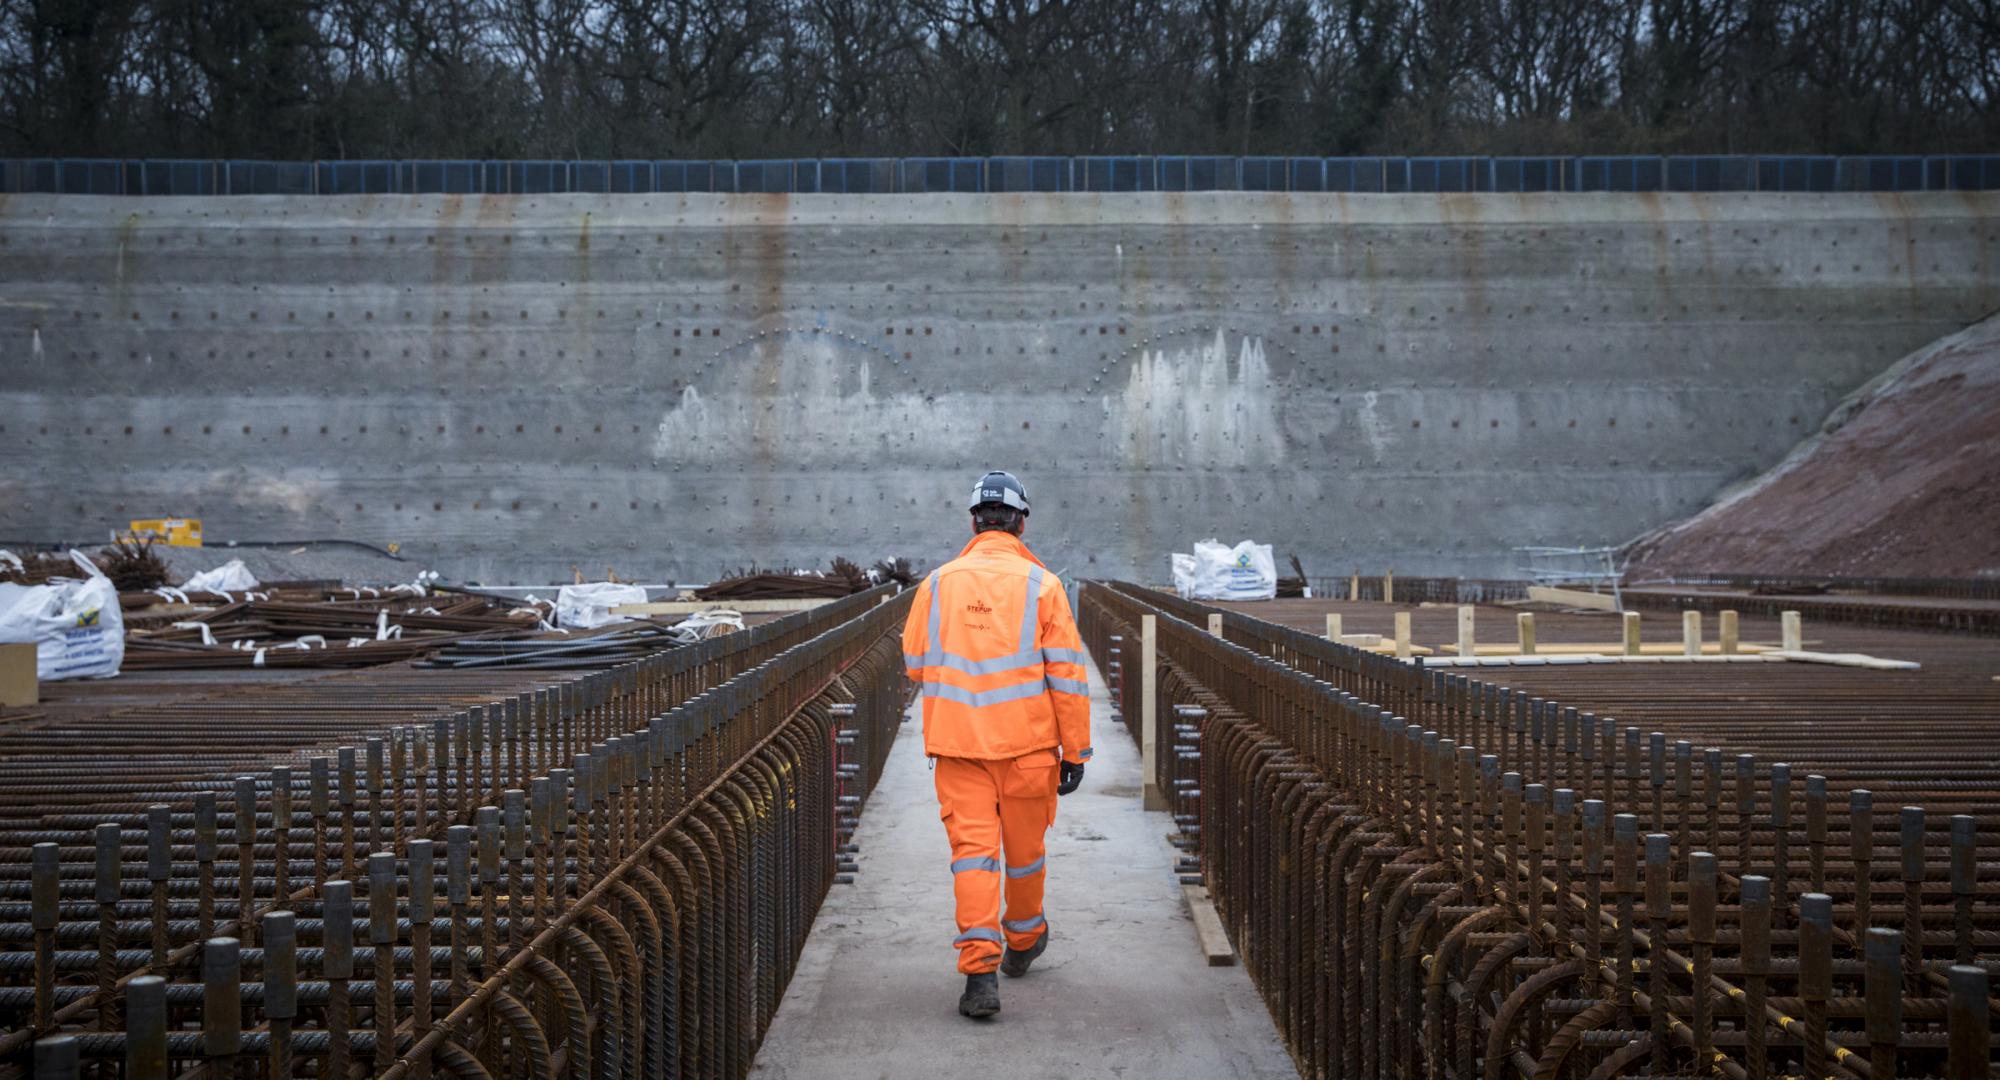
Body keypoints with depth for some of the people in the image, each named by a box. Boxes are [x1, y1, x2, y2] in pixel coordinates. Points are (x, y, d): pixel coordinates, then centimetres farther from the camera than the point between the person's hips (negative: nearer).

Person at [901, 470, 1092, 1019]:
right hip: (1026, 742, -1)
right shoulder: (1041, 584, -5)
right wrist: (1075, 750, 0)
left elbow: (915, 663, 11)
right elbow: (1066, 674, -6)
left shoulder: (938, 582, 2)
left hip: (956, 743, 1)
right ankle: (1022, 941, 38)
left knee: (972, 850, 0)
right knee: (1024, 848, 17)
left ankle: (980, 970, -11)